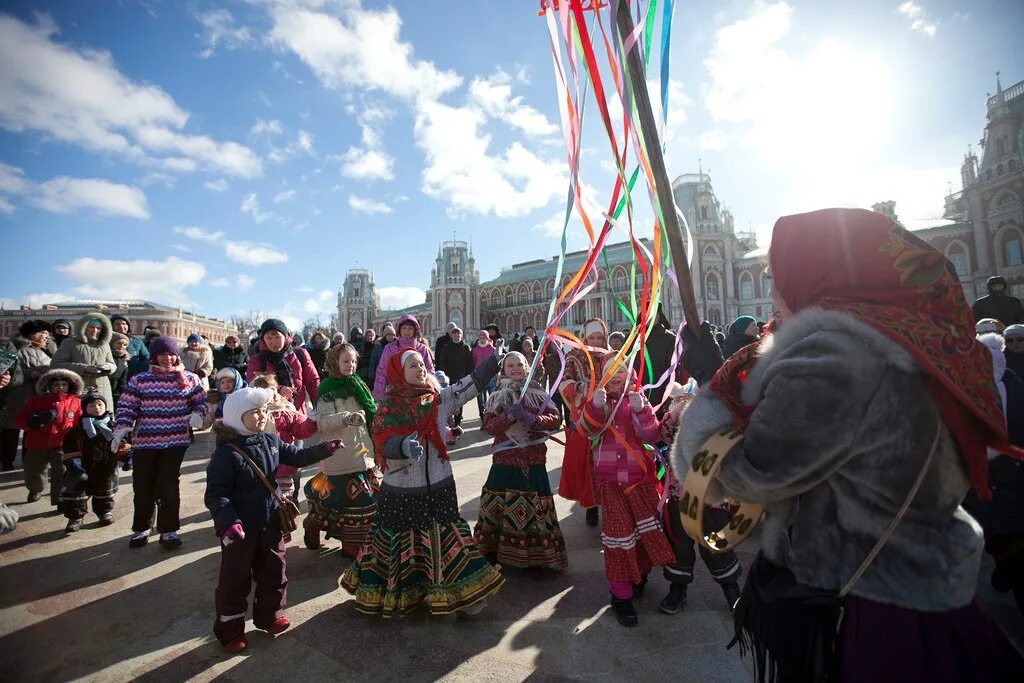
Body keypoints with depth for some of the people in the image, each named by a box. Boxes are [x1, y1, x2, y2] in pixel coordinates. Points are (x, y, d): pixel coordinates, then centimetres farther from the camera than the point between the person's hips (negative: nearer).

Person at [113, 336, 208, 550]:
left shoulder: (189, 379, 3)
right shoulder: (140, 379, 1)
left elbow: (200, 401, 12)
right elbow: (126, 406, 2)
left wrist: (198, 414, -7)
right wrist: (120, 429, -11)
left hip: (176, 440, -1)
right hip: (144, 441, 1)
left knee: (168, 486, 1)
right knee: (143, 486, 9)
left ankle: (168, 530, 14)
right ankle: (141, 528, 29)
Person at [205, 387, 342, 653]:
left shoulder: (271, 440, -1)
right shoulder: (226, 453, -20)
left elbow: (297, 456, 10)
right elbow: (216, 494, -21)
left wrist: (325, 448, -2)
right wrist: (229, 522, -34)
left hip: (271, 524, 6)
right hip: (240, 530, -6)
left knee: (274, 573, 20)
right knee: (235, 580, 12)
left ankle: (269, 616, 42)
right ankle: (230, 630, 33)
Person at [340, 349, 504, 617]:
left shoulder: (440, 398, -2)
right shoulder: (388, 406, -8)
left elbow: (473, 382, -3)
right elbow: (383, 442, -19)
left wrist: (499, 357, -8)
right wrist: (404, 445, -40)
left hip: (438, 487, 2)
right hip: (400, 491, -1)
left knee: (445, 542, 9)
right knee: (398, 545, 15)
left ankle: (461, 594, 25)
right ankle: (391, 596, 37)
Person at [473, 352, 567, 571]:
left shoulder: (538, 392, 3)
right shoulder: (497, 395, 3)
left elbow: (555, 419, -4)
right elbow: (488, 425, -5)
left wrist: (532, 419, -20)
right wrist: (508, 417, -21)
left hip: (533, 461, 0)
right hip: (505, 460, 0)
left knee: (533, 507, 3)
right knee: (501, 505, 6)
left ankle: (534, 555, 20)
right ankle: (493, 551, 26)